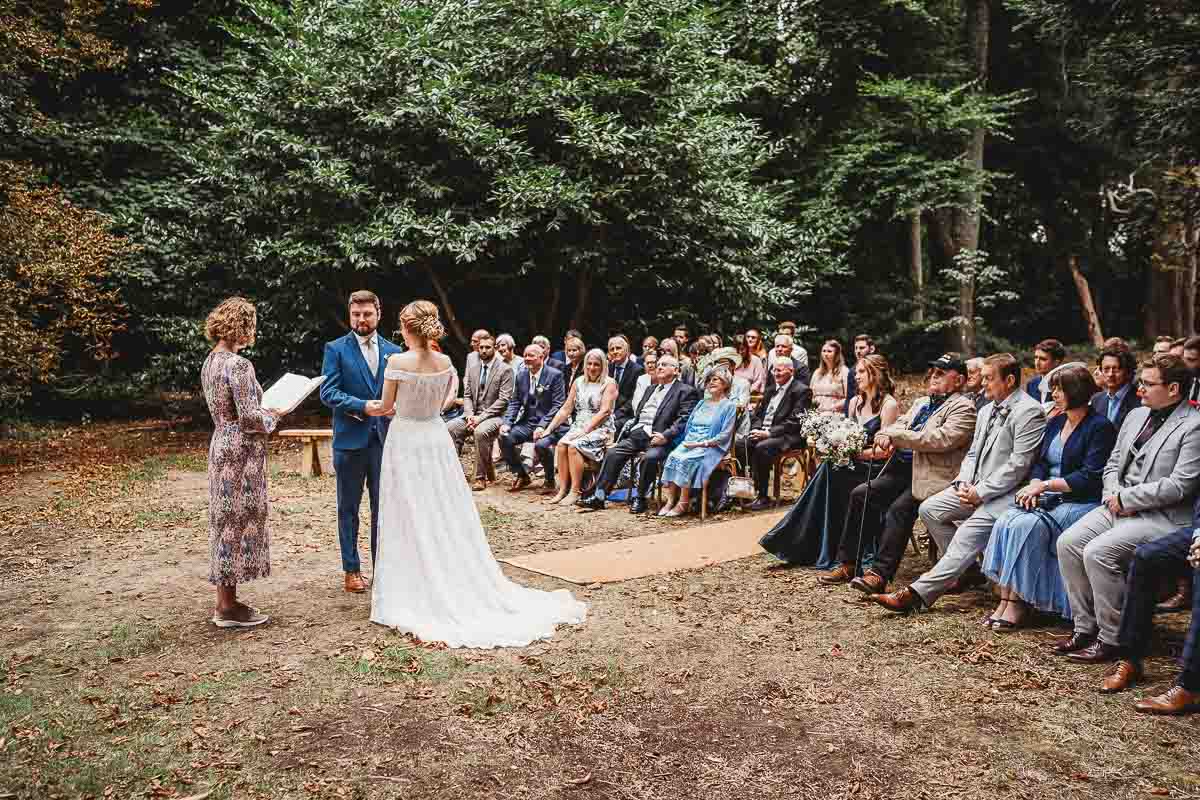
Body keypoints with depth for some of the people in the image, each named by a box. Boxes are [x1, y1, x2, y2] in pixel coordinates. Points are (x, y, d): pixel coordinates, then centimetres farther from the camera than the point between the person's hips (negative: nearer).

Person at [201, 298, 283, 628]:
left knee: (226, 521, 14)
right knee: (239, 522, -1)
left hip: (222, 445, 10)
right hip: (241, 451, -10)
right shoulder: (238, 365, -19)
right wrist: (273, 416, -3)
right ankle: (228, 608, 8)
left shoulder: (210, 361, 10)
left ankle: (225, 601, 24)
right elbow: (249, 418, -21)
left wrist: (264, 410, 14)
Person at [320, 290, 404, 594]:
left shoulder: (392, 350, 9)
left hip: (384, 438, 3)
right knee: (349, 508, 8)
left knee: (383, 507, 8)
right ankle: (351, 569, 19)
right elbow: (328, 392, -10)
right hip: (350, 440, -3)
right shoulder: (336, 349, -2)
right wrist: (364, 406, -21)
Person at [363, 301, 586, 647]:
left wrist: (369, 407, 17)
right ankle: (460, 588, 20)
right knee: (448, 517, 12)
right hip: (436, 438, 5)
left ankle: (416, 595, 14)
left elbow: (386, 406, -5)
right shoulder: (444, 363, -1)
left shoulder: (397, 362, -15)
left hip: (405, 441, -4)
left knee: (413, 521, 4)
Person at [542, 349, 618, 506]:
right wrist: (548, 428, 5)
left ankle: (575, 491, -22)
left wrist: (585, 430, -19)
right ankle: (562, 489, -19)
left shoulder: (609, 383, -1)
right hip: (578, 427, 5)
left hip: (600, 429, -5)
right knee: (561, 444, -23)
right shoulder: (578, 382, 14)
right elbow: (566, 409, 13)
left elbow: (604, 411, -12)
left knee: (574, 446, -29)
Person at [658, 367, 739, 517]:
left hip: (711, 447, -5)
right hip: (689, 443, 6)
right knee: (672, 457, -25)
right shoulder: (702, 403, 24)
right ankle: (670, 500, -26)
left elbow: (725, 435, -7)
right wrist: (687, 441, -1)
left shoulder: (729, 406, 4)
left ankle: (683, 503, -25)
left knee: (686, 460, -32)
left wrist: (702, 443, -16)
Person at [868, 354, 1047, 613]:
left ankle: (918, 594, -32)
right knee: (929, 509, -6)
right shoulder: (986, 411, 18)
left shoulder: (1029, 412, -10)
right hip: (976, 487, 9)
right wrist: (964, 483, -1)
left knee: (971, 530, -27)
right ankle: (964, 567, 8)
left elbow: (1018, 465, -17)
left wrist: (981, 492, -18)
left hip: (1005, 492, -9)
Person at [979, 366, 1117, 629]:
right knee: (1005, 522, -20)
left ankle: (1018, 603, -19)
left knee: (1026, 526, -29)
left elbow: (1090, 477, -15)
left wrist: (1045, 485, -16)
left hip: (1082, 503, -7)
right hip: (1050, 499, 7)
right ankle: (1005, 601, -21)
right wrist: (1034, 486, -6)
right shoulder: (1056, 422, 16)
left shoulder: (1100, 427, -7)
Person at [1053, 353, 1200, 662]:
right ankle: (1085, 628, 1)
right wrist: (1114, 495, -2)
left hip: (1161, 517, -8)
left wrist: (1126, 498, -14)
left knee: (1098, 552, -25)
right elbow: (1112, 464, 18)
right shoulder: (1136, 416, 15)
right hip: (1119, 506, 8)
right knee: (1068, 542, -10)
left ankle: (1111, 639, -9)